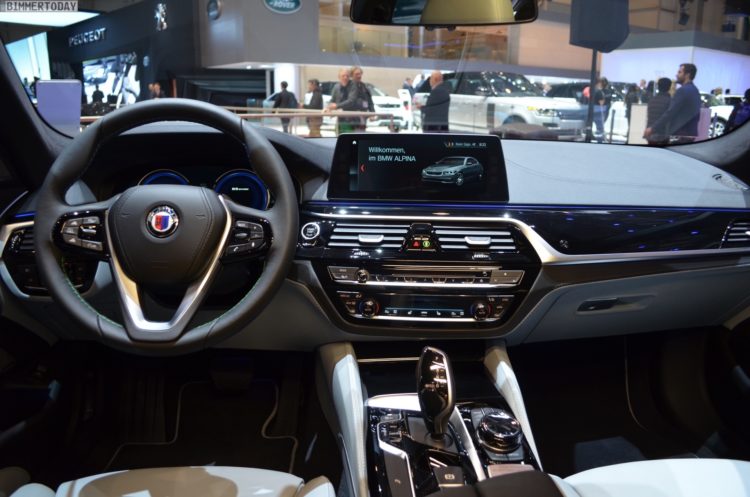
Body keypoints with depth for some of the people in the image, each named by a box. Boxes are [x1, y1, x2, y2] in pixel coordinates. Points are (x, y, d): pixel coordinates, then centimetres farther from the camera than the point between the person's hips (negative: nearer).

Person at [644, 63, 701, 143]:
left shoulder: (682, 90, -14)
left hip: (680, 134, -9)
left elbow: (670, 112, -19)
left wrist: (653, 128, -17)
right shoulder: (694, 90, 16)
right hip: (690, 132, 9)